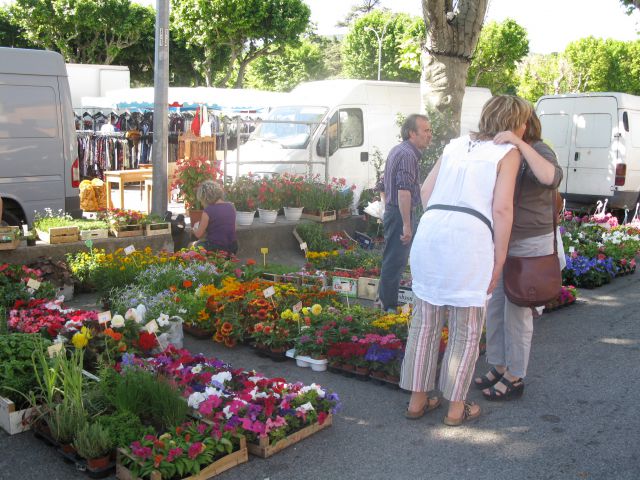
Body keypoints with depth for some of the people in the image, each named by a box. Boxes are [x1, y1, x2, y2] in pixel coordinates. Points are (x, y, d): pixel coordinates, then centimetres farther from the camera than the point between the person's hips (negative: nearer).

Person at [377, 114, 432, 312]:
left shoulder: (397, 150, 14)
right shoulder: (408, 154, -18)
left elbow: (386, 184, 24)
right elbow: (404, 191, -27)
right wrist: (407, 225, -27)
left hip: (392, 212, 10)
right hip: (400, 214, -10)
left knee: (392, 260, 19)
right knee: (395, 262, -3)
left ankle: (384, 300, 30)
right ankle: (389, 307, 4)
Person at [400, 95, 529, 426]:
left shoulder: (456, 145, 22)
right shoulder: (508, 152, 6)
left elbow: (426, 191, 16)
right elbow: (502, 208, -5)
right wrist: (499, 259, -1)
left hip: (430, 229, 6)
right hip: (470, 237, -5)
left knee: (424, 321, 14)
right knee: (466, 329, 8)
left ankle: (417, 399, 24)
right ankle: (456, 407, 18)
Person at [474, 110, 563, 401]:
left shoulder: (538, 151, -13)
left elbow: (551, 177, -37)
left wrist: (520, 144, -40)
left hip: (530, 245, -7)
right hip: (500, 243, 7)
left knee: (517, 311, 0)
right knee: (494, 307, 13)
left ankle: (514, 378, 15)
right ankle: (498, 367, 28)